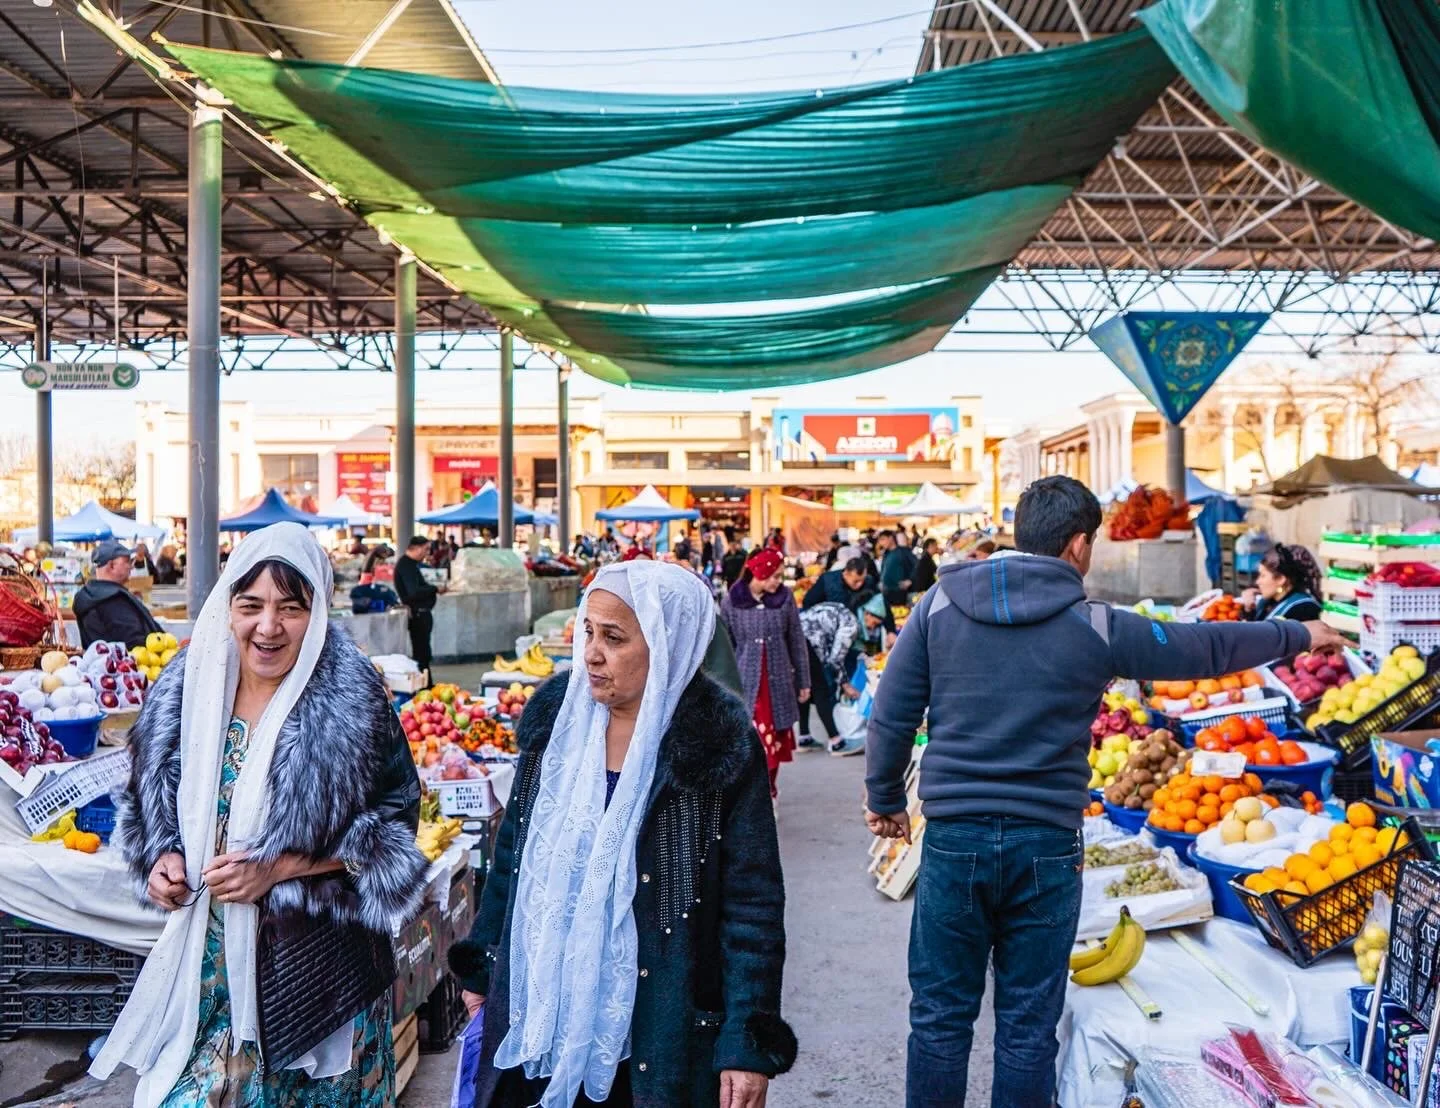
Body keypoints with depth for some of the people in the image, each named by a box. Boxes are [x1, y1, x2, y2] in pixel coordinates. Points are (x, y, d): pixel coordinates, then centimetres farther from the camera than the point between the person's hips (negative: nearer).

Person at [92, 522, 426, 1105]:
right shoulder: (186, 690, -1)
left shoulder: (353, 699, -15)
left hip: (317, 959, -3)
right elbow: (150, 802, 14)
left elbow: (393, 823, -10)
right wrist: (163, 860, -6)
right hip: (207, 959, 3)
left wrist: (278, 868, -17)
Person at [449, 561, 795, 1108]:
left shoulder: (720, 745, -15)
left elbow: (753, 900, -12)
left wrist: (749, 1042, -14)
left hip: (659, 1020, -3)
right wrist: (482, 965, 12)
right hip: (540, 1000, 4)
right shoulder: (554, 714, -2)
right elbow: (514, 848, 8)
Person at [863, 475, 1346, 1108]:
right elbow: (1207, 648, 9)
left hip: (953, 839, 1)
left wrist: (884, 800, 15)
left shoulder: (939, 605, -1)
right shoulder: (1097, 627, -4)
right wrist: (1298, 636, 25)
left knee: (940, 1018, 12)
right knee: (1028, 1026, 12)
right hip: (1046, 845, -1)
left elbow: (890, 716, 1)